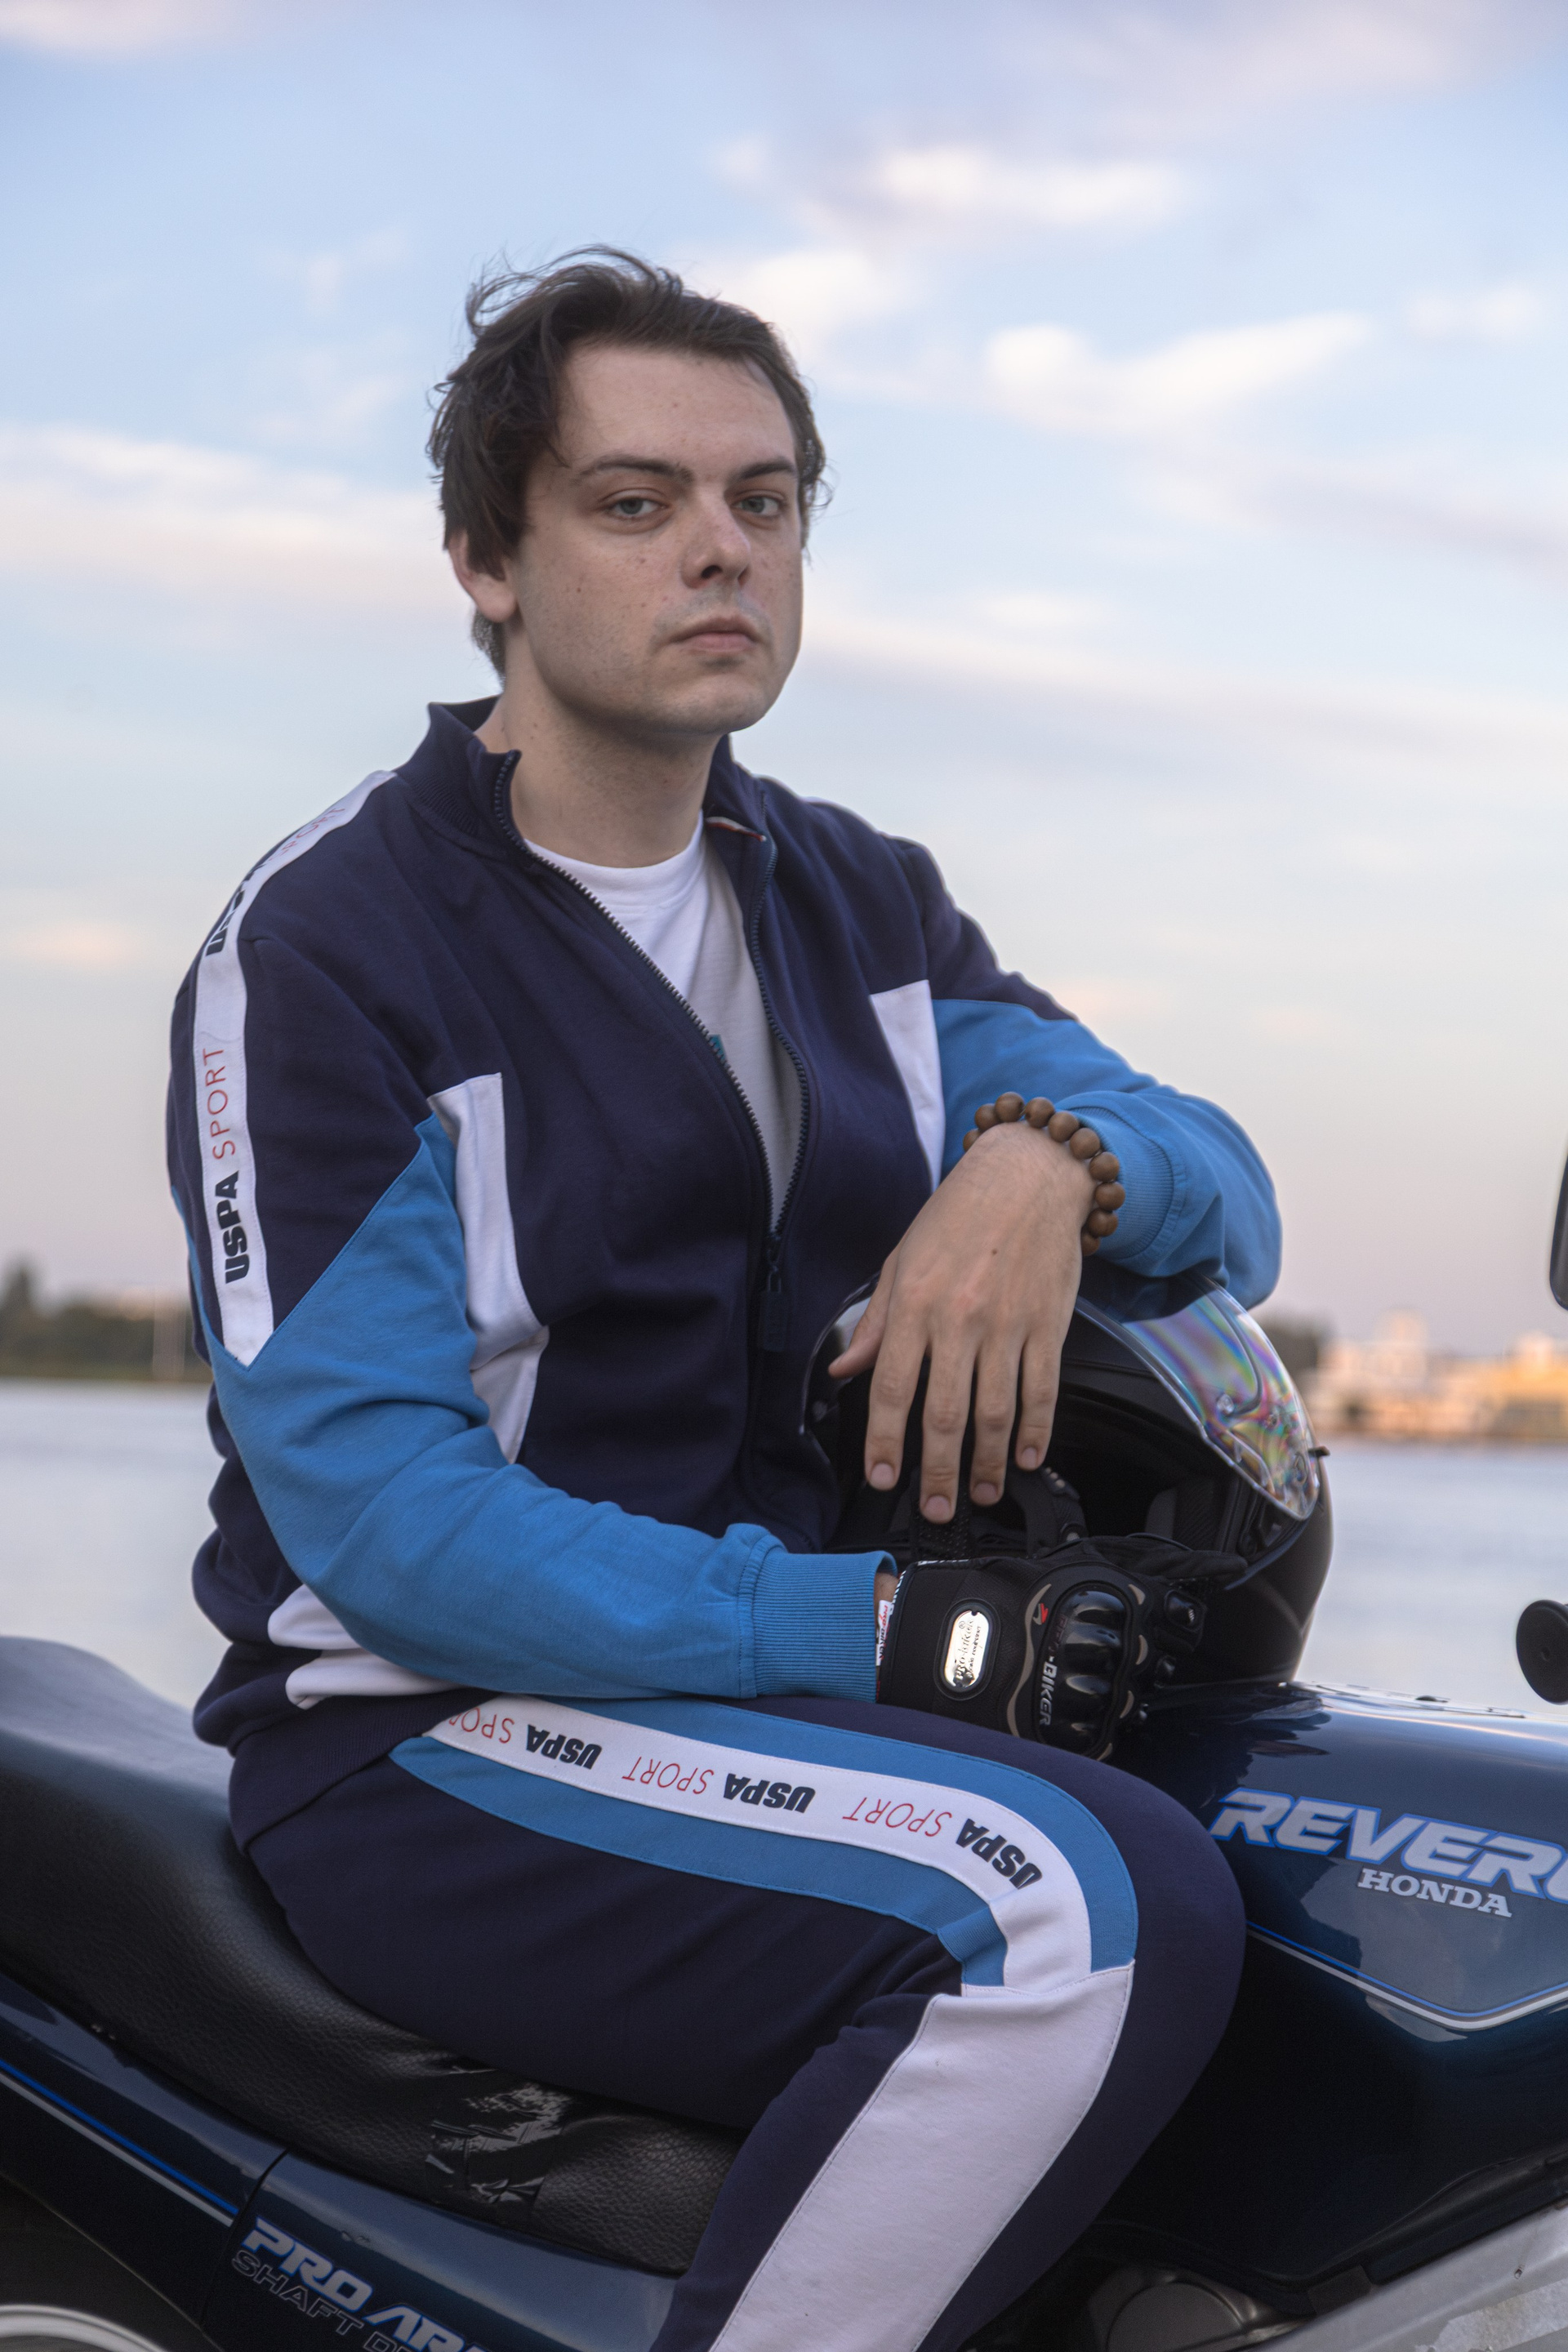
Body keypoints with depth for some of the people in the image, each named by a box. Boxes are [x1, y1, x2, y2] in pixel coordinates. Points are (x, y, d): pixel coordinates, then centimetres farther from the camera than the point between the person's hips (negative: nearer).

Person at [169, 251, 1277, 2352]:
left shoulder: (858, 905, 13)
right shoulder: (323, 945, -8)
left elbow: (1230, 1206, 9)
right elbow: (375, 1501, -16)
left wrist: (1055, 1154, -16)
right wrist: (872, 1631, -23)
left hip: (818, 1674, 7)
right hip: (445, 1744, -7)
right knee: (1090, 1916, -31)